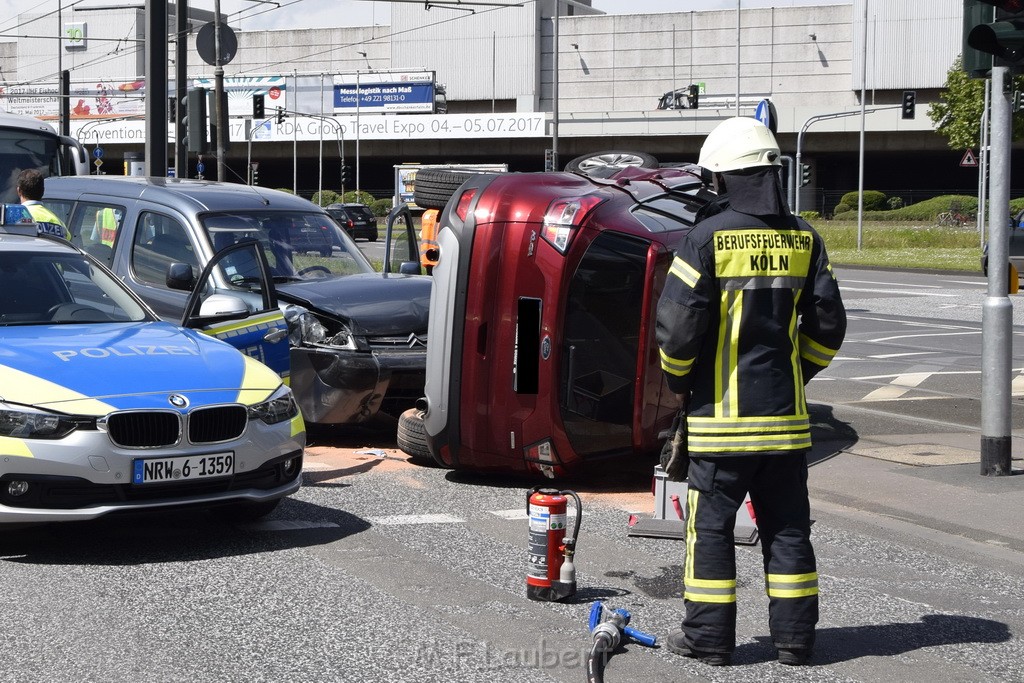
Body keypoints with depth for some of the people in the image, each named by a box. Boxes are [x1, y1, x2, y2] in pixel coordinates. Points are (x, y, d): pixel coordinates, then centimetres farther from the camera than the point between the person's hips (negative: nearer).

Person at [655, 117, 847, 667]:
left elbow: (677, 324, -12)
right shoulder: (804, 240, 4)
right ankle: (794, 636, 14)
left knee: (711, 524, 4)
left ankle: (709, 637, 8)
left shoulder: (707, 239, -11)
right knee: (787, 524, 11)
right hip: (785, 414, 4)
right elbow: (827, 326, 7)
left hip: (721, 412, -4)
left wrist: (679, 382, 5)